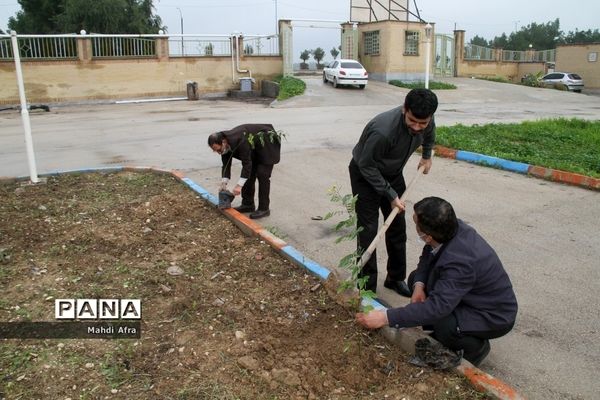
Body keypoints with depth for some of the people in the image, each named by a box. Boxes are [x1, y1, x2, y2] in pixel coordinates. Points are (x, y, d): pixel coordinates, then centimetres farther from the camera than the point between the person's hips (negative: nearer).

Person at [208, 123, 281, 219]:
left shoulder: (240, 141, -37)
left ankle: (264, 209, -8)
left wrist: (239, 185, -35)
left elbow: (246, 163, -35)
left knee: (262, 175, -13)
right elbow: (226, 164, -3)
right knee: (249, 173, 5)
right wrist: (223, 184, -11)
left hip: (268, 143, -9)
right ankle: (248, 204, 15)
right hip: (255, 148, 9)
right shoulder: (225, 145, -11)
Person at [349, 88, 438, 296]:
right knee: (368, 231, -8)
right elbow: (366, 166, -26)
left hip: (392, 173, 6)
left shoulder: (426, 121, -19)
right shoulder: (383, 131, -40)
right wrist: (391, 195, -22)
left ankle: (395, 278, 27)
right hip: (365, 175, -6)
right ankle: (367, 289, 3)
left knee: (397, 227, 10)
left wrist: (427, 156, 20)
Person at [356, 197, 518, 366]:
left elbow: (437, 307, -41)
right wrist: (419, 285, -16)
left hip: (495, 315, -8)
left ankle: (476, 346, 2)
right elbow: (428, 255, 3)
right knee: (416, 277, 2)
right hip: (470, 295, 8)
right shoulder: (451, 227, -16)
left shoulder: (459, 261, -39)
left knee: (440, 323, -32)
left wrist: (385, 317, -39)